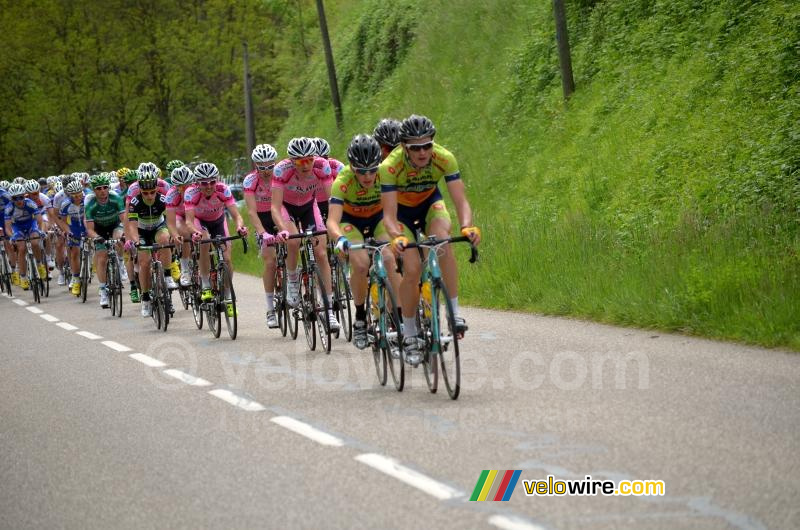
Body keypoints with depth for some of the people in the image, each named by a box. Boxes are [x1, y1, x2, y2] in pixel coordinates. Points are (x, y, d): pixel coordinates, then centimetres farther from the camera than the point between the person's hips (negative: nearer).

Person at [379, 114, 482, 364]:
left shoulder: (445, 159, -30)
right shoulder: (390, 166, -35)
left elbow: (461, 201, -33)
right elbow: (389, 215, -37)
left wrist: (467, 226, -53)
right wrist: (396, 237, -58)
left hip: (430, 203, 1)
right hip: (401, 209, -1)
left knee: (442, 241, -31)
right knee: (412, 269, -17)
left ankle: (455, 312, -23)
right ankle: (409, 335, 1)